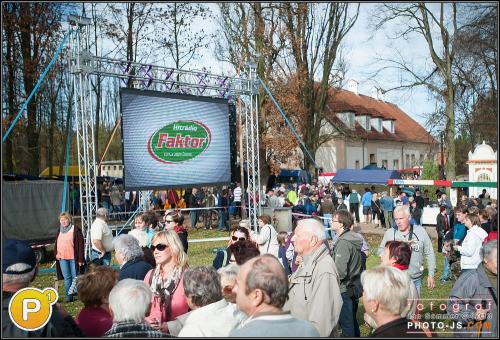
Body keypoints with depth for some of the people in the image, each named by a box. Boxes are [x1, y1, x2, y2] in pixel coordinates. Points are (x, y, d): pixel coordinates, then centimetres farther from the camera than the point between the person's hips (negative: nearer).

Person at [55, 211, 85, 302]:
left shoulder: (76, 229, -7)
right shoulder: (59, 230, 13)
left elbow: (81, 244, -9)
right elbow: (56, 243, 24)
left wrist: (80, 259, -12)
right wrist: (56, 253, 7)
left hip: (73, 258, -5)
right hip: (62, 258, 5)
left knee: (75, 277, 1)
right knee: (66, 278, 7)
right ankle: (68, 296, 13)